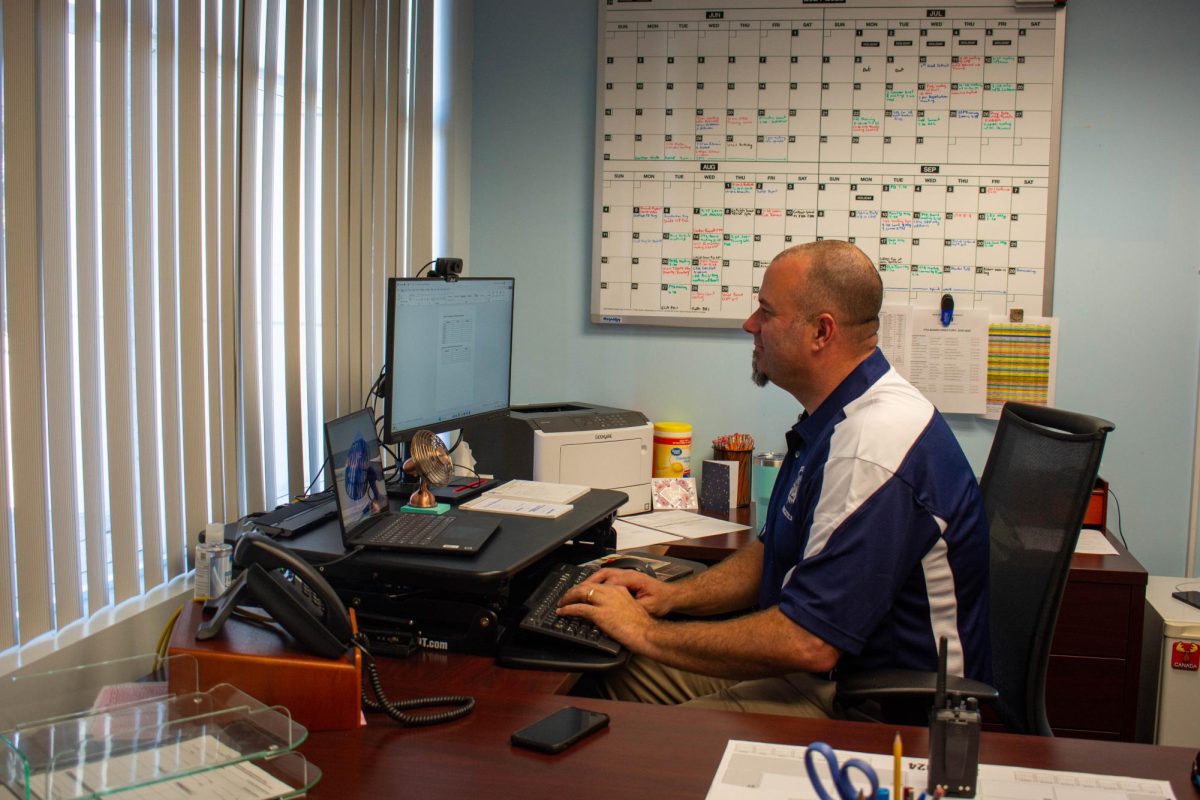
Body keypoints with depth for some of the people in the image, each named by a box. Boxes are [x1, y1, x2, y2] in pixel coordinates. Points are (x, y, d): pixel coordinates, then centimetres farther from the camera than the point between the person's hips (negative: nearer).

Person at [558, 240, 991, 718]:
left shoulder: (874, 446, -28)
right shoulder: (833, 420, 6)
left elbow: (808, 643, -30)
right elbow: (773, 554, 18)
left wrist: (648, 633, -20)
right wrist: (672, 596, 3)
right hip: (826, 662, 10)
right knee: (617, 672, 3)